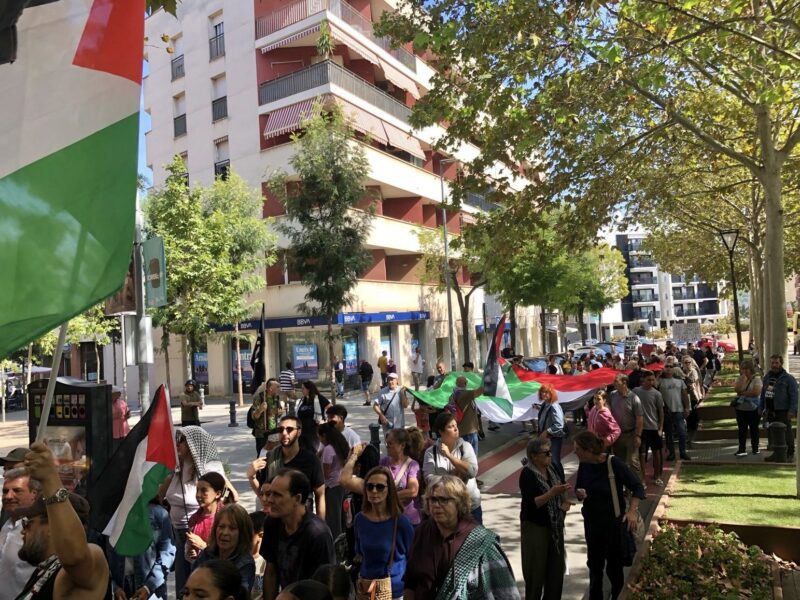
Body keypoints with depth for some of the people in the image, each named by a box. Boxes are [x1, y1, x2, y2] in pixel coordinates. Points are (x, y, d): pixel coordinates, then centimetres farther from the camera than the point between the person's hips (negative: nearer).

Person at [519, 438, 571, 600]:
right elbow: (532, 503, -23)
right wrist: (553, 492, -31)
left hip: (555, 525, 7)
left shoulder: (552, 468, 4)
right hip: (535, 527, -6)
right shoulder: (527, 474, -17)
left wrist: (564, 503, 0)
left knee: (557, 567, 12)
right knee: (536, 569, 2)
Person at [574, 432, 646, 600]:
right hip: (591, 522, 5)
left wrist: (632, 511, -26)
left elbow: (638, 486, -14)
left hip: (614, 522, -4)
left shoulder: (614, 463, -21)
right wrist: (579, 494, -16)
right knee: (594, 564, 18)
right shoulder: (584, 465, -6)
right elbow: (579, 489, 8)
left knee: (614, 564, 10)